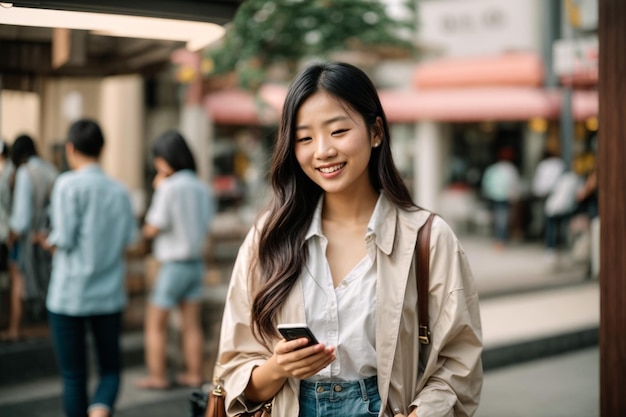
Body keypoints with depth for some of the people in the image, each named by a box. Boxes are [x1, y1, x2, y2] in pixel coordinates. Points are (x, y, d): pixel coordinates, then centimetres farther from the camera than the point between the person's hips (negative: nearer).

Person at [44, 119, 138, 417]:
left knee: (73, 375, 9)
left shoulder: (69, 184, -11)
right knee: (110, 368, 13)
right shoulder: (119, 190, 1)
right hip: (109, 294, 3)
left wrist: (51, 242, 7)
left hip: (70, 294, -3)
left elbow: (64, 238, -14)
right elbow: (129, 238, 3)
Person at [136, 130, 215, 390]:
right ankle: (194, 374, 16)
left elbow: (152, 229, -12)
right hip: (196, 263, 7)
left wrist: (157, 189, -4)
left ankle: (157, 376, 8)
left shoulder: (169, 188, -16)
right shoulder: (202, 188, 4)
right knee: (192, 324, 12)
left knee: (156, 323, 6)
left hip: (173, 264, -6)